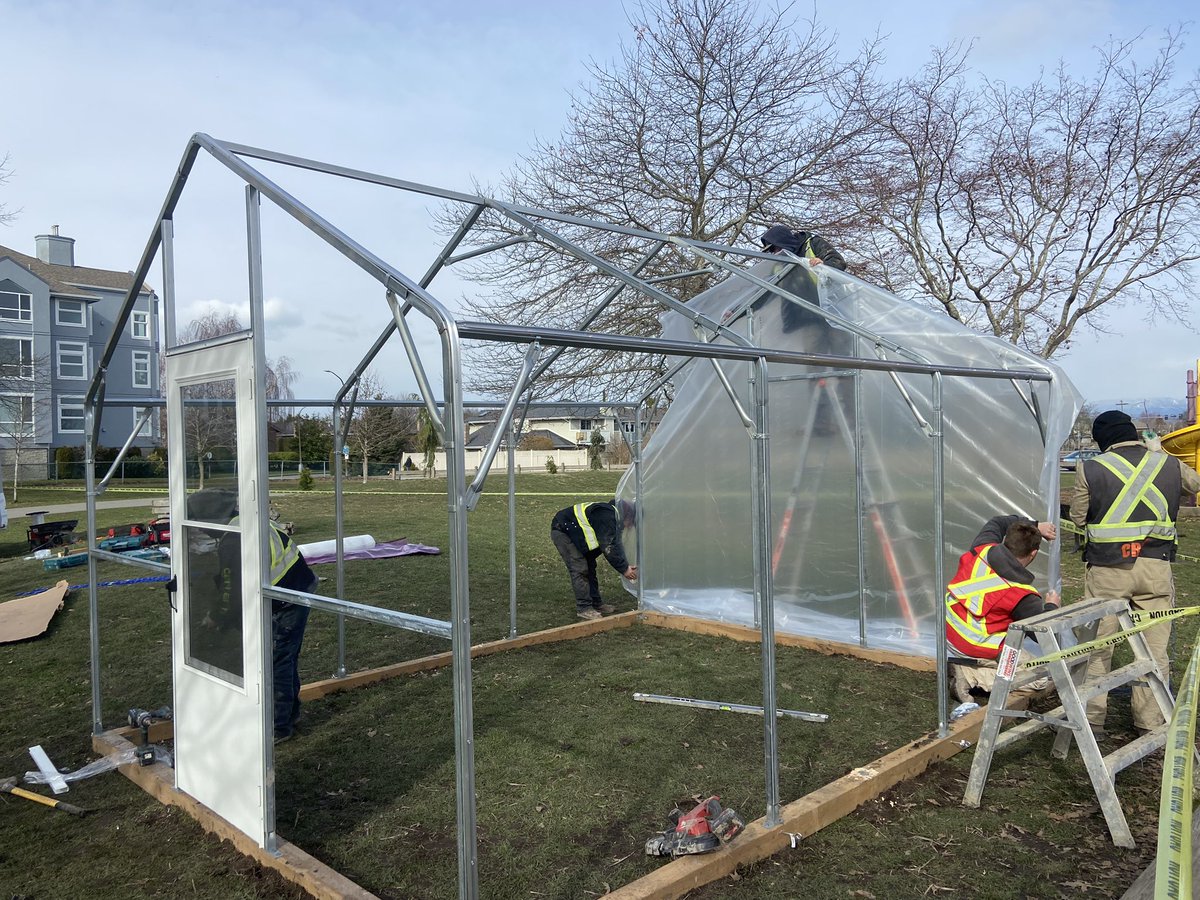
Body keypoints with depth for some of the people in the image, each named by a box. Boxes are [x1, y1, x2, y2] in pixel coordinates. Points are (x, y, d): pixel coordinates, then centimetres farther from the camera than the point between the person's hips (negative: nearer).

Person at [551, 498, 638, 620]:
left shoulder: (612, 516, 6)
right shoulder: (607, 518, -26)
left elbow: (616, 545, 10)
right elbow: (609, 548, -28)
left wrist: (626, 566, 0)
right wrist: (624, 569, -20)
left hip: (572, 531, 11)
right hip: (562, 531, -11)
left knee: (589, 566, 12)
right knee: (579, 569, -12)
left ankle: (596, 603, 20)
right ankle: (584, 608, -6)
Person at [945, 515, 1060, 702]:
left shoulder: (982, 548, -7)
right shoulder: (1023, 596, -21)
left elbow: (996, 522, 16)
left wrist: (1035, 525, 16)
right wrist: (1051, 606, 10)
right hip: (977, 648, -7)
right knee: (1045, 678, 4)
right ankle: (973, 675, -6)